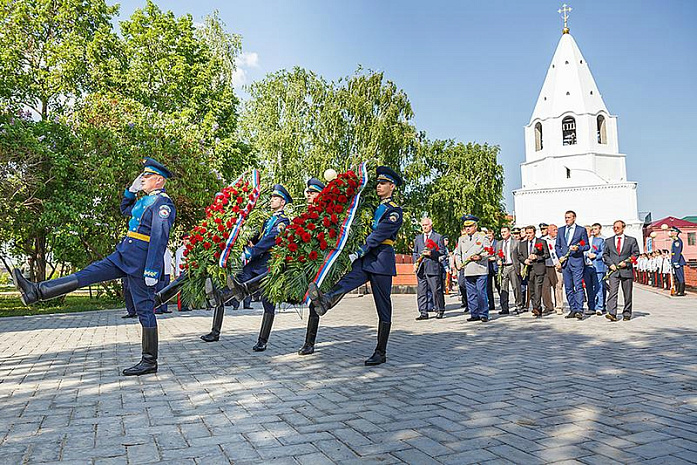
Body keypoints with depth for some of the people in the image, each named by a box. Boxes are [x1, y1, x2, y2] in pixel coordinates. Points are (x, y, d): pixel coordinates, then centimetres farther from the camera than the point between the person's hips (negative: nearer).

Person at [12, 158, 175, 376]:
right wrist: (132, 189, 20)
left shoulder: (163, 203, -15)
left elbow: (159, 239, -22)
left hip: (140, 263, -9)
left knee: (145, 310, -3)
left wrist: (152, 271, -25)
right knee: (87, 274, 7)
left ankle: (150, 362, 6)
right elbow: (125, 209, 36)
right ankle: (37, 291, 12)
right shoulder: (145, 200, 16)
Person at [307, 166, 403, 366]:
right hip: (366, 259, 6)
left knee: (383, 309, 0)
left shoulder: (395, 211, -3)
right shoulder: (374, 207, 20)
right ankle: (326, 301, -58)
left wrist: (358, 253, -22)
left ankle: (380, 353, 5)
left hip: (382, 260, -6)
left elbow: (378, 235, -15)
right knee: (348, 279, -28)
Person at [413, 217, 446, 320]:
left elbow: (442, 252, 2)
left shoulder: (438, 237, 6)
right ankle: (423, 313, 8)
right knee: (421, 291, 3)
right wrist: (415, 263, 6)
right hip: (420, 268, 4)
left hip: (433, 267, -4)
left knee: (436, 290, -2)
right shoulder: (417, 238, 19)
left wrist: (431, 253, -14)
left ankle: (439, 311, 12)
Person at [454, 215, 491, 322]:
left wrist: (480, 257, -17)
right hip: (467, 272, 4)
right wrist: (458, 263, 6)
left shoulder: (483, 237, 4)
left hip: (480, 270, -4)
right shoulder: (462, 239, 17)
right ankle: (474, 314, 14)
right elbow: (457, 253, 22)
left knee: (481, 293, -4)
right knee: (471, 294, 6)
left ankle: (484, 314, 5)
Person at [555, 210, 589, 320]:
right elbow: (557, 246, 17)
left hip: (577, 261, -5)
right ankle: (573, 309, 15)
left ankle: (579, 310, -9)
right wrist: (560, 256, 2)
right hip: (564, 262, 5)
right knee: (568, 287, 8)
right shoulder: (561, 230, 15)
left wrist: (578, 248, -16)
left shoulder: (581, 230, 3)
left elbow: (587, 246, 3)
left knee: (578, 286, -9)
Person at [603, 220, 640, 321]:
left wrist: (626, 262, -9)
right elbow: (605, 254, 13)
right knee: (612, 292, -13)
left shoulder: (631, 240, 9)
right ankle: (612, 314, -20)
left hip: (627, 270, 0)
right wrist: (610, 264, -4)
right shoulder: (608, 241, 14)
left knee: (627, 294, 6)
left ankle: (627, 314, 17)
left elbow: (635, 253, 5)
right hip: (613, 270, 0)